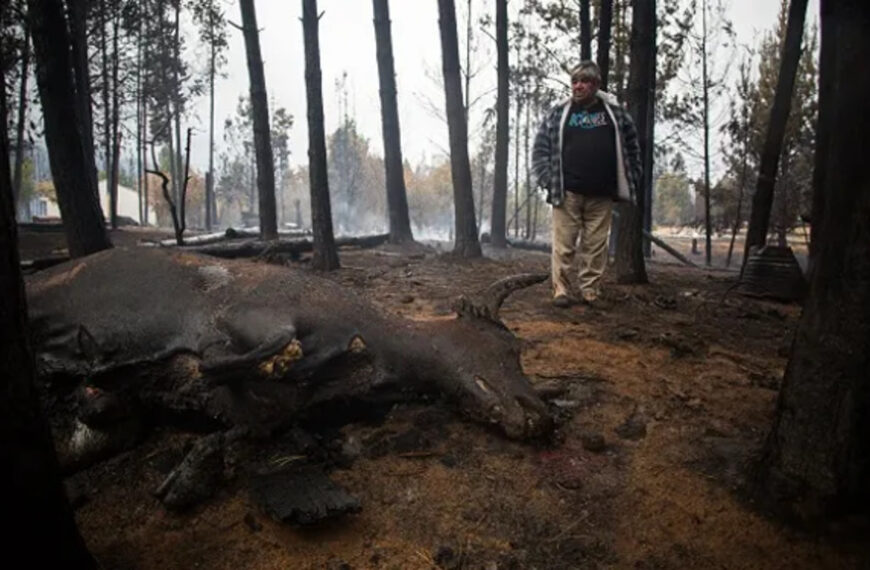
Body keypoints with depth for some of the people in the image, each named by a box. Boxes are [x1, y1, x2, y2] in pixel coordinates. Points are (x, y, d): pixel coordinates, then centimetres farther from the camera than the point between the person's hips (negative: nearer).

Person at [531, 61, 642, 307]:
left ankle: (590, 292, 12)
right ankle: (561, 290, 4)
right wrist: (547, 181, -3)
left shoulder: (615, 112, 9)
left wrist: (631, 180, 9)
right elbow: (540, 149, 7)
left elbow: (632, 148, 15)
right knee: (563, 245, -2)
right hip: (567, 193, -1)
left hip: (601, 195, 1)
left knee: (596, 246, 4)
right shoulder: (558, 114, 6)